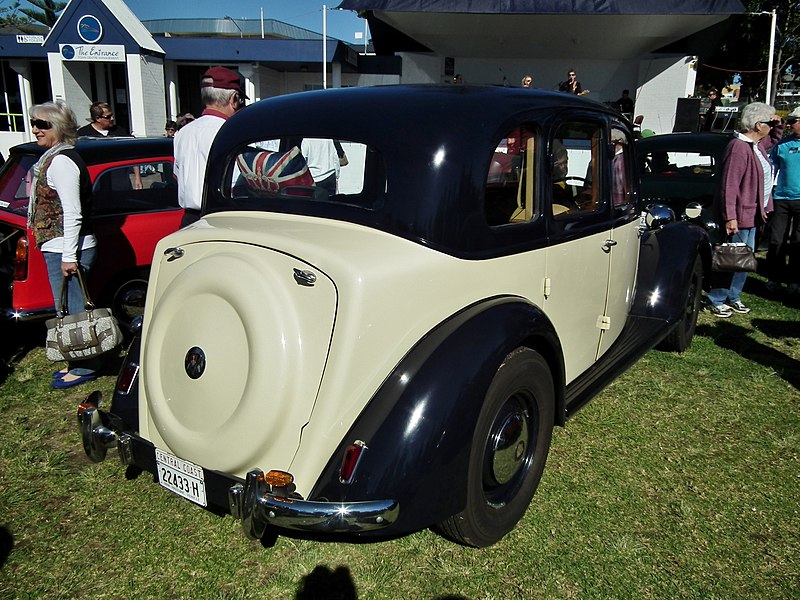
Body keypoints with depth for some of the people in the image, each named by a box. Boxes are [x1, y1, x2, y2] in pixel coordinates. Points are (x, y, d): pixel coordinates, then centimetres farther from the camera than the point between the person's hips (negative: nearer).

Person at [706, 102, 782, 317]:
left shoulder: (757, 145, 11)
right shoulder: (739, 148, -21)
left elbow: (773, 139, 37)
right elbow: (729, 185, -25)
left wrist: (778, 126, 14)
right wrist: (730, 217, -27)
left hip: (752, 214, 10)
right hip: (740, 216, -10)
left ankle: (733, 297, 27)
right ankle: (716, 300, 7)